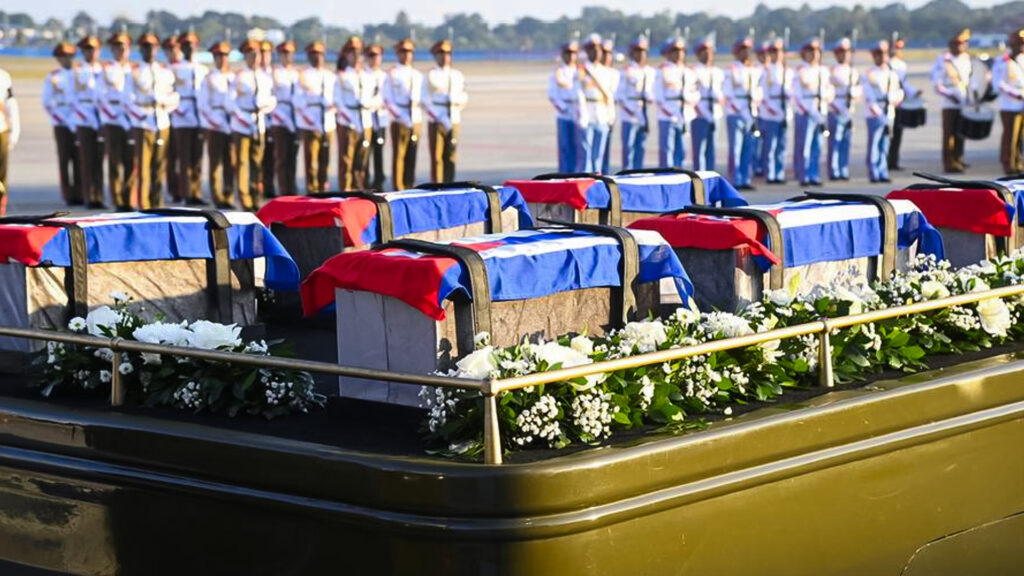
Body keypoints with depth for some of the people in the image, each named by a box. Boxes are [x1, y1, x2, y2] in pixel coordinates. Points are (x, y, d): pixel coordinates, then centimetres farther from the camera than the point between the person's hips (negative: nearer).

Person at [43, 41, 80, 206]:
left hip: (79, 123, 2)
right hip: (62, 125, -2)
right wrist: (64, 120, -8)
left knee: (78, 160, 0)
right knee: (64, 160, -2)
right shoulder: (52, 78, 4)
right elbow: (47, 103, 2)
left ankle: (79, 194, 4)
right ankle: (68, 196, 0)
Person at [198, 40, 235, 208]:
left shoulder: (233, 78, 12)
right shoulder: (209, 79, 1)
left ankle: (229, 196, 8)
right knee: (215, 163, -1)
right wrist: (219, 123, -11)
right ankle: (217, 198, 3)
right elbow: (203, 106, -3)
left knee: (231, 163, 3)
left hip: (232, 126, 3)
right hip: (215, 127, -3)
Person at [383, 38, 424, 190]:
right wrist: (399, 115, -13)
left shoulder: (417, 75, 16)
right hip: (399, 120, -5)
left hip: (415, 119, 5)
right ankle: (398, 187, -2)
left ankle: (410, 185, 11)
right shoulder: (392, 74, 0)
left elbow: (422, 98, 18)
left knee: (412, 155, 5)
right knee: (399, 155, -5)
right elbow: (387, 99, -5)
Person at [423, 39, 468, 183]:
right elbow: (425, 100, -5)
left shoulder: (457, 75, 11)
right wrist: (440, 119, -14)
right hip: (435, 122, -4)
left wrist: (457, 101, -8)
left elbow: (464, 97, 15)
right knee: (436, 157, -4)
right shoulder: (430, 76, -1)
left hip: (453, 121, 4)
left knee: (450, 157, 3)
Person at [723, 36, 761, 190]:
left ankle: (745, 180, 11)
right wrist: (740, 110, -12)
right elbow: (727, 93, -8)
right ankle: (735, 181, -4)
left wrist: (757, 103, 3)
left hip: (751, 113, 6)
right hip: (736, 114, -6)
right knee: (736, 149, -5)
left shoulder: (754, 70, 14)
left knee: (749, 149, 7)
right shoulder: (732, 70, -4)